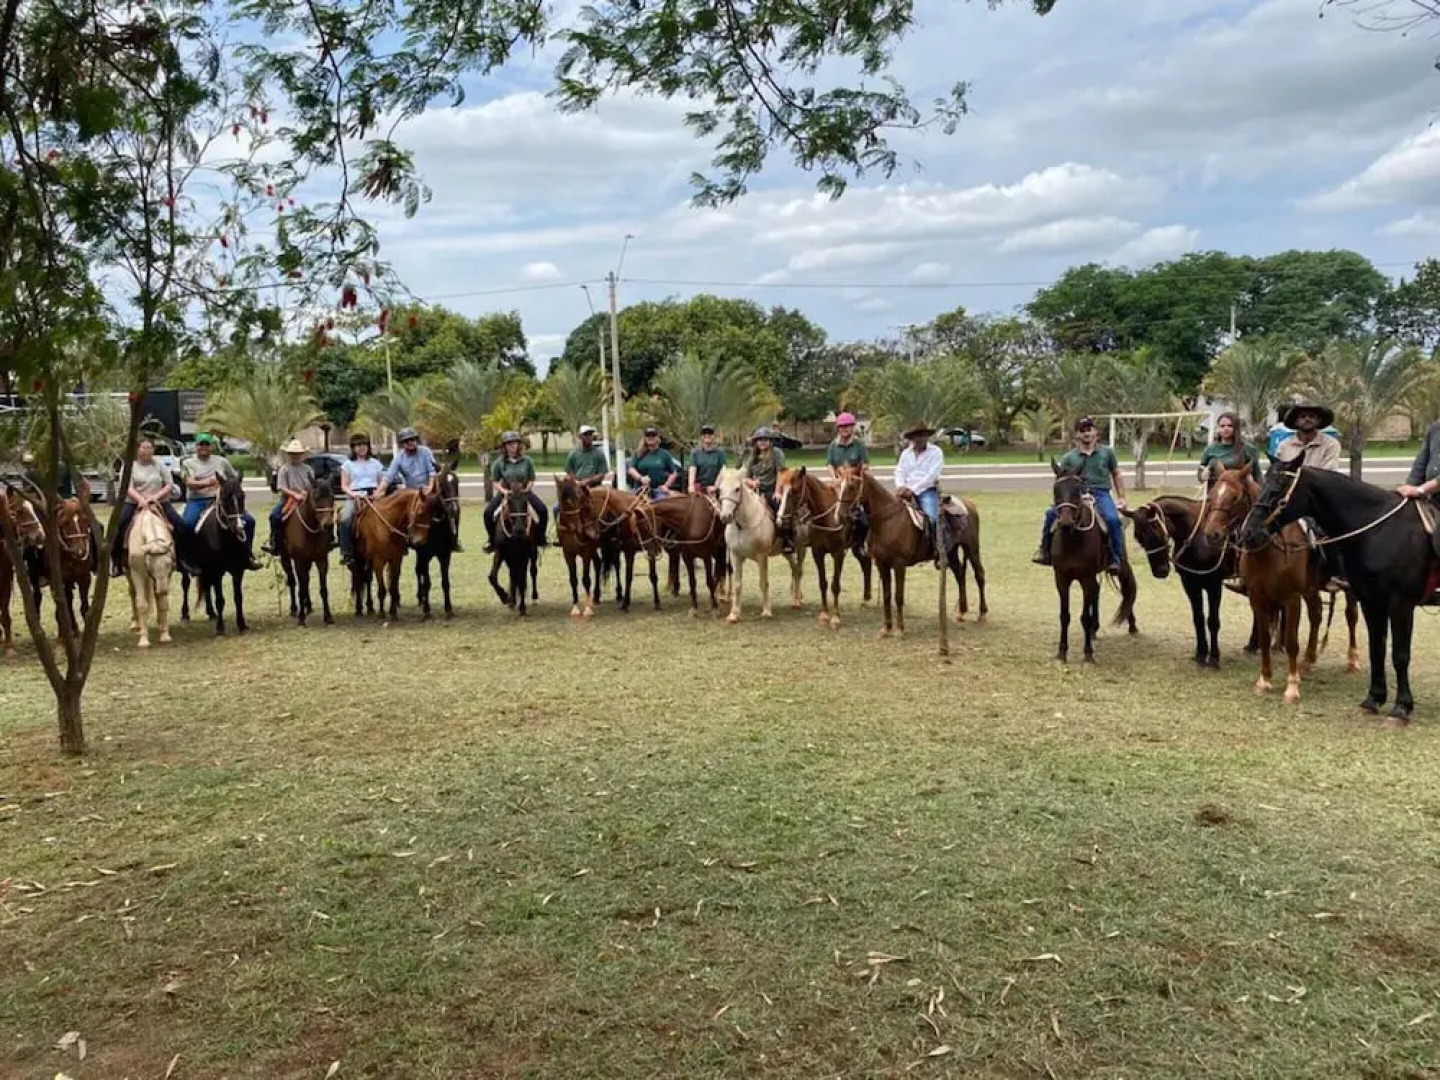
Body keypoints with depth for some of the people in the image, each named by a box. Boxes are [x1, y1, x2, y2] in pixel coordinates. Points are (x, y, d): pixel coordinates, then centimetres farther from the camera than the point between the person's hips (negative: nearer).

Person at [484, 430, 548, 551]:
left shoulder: (527, 461, -4)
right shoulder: (499, 463, -5)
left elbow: (531, 480, 2)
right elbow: (495, 482, -1)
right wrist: (504, 491, -18)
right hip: (505, 492, 0)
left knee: (543, 510, -19)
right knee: (488, 512, -19)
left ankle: (541, 537, 2)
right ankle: (492, 540, 0)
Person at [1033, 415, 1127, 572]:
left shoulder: (1107, 452, 12)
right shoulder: (1069, 458, 11)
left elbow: (1116, 475, 20)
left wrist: (1121, 498, 13)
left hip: (1101, 493, -1)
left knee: (1112, 518, -31)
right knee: (1051, 513, -21)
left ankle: (1116, 559, -19)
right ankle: (1045, 551, -8)